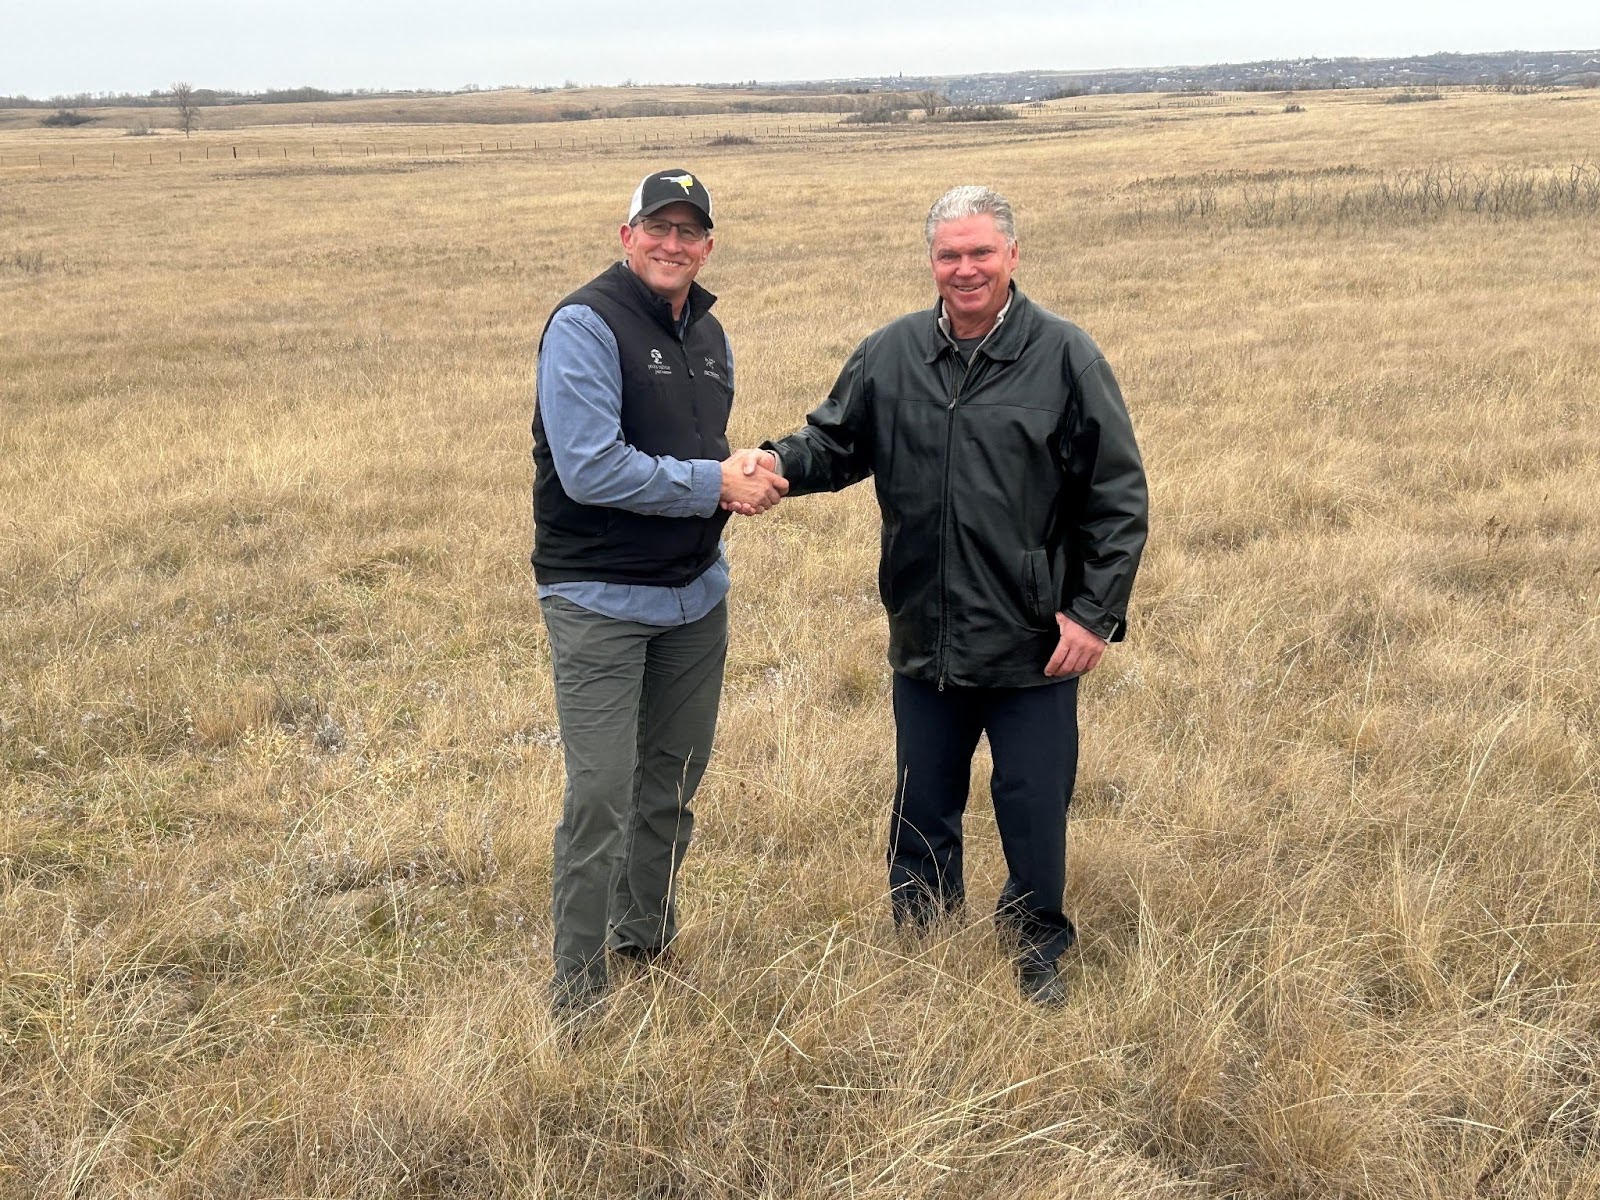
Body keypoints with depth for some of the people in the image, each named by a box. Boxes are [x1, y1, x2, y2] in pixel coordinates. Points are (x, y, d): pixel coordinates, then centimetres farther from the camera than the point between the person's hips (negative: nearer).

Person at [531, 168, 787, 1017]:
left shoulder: (709, 334, 11)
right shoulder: (586, 325, -14)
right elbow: (591, 469, -24)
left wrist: (739, 477, 1)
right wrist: (712, 483, -19)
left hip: (696, 594, 8)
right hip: (600, 599, -7)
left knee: (673, 782, 16)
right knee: (601, 795, -7)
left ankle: (647, 942, 32)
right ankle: (578, 984, 7)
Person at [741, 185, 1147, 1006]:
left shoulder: (1063, 356, -6)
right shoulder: (891, 354, 2)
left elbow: (1117, 497, -5)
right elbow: (837, 442, 14)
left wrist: (1095, 612, -9)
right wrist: (780, 462, -9)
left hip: (1032, 648, -3)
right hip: (924, 640, 3)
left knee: (1033, 812, 8)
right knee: (921, 813, 16)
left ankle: (1038, 953, 29)